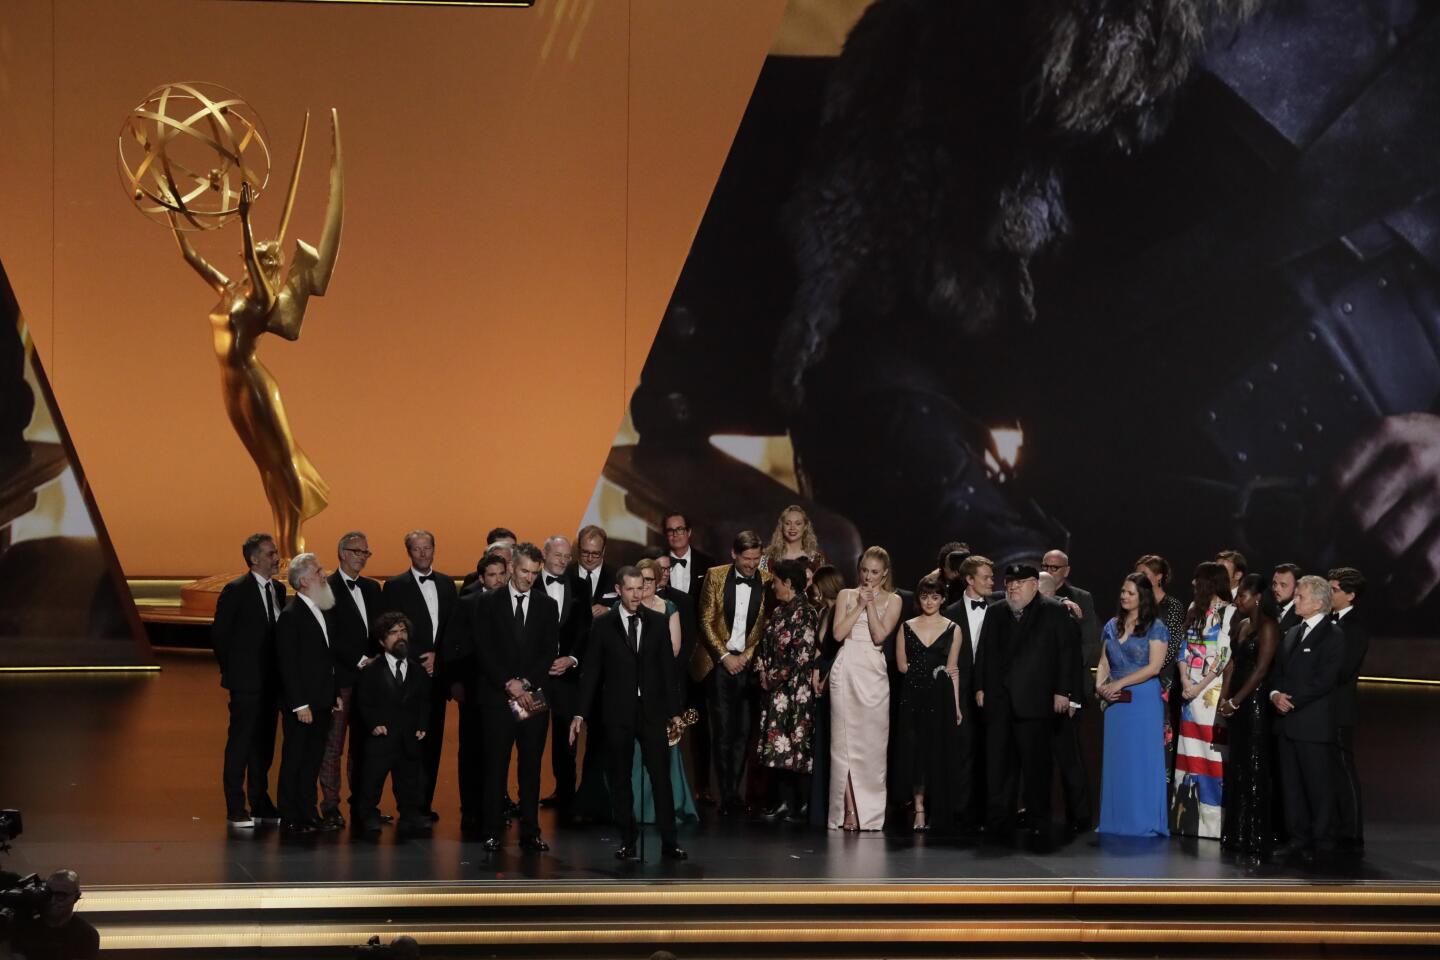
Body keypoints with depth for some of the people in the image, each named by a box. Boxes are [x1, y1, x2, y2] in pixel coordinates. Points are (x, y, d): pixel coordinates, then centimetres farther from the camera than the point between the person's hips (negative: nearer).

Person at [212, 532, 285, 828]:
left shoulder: (278, 590, 11)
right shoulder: (236, 590, -10)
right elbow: (219, 634, -7)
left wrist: (280, 672, 7)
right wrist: (231, 670, -4)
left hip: (272, 680, 7)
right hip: (246, 681, -7)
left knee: (264, 744, 12)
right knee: (240, 744, -2)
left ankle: (260, 804, 20)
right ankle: (236, 809, 2)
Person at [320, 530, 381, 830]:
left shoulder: (372, 588, 17)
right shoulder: (327, 588, -5)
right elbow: (332, 636, -11)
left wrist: (377, 659, 0)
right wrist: (361, 660, -13)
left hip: (369, 675, 6)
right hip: (340, 677, -6)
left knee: (364, 742, 8)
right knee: (333, 743, -3)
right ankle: (330, 805, 1)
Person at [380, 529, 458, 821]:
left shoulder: (447, 585, 14)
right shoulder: (395, 586, 1)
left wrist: (438, 656, -4)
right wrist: (418, 662, -10)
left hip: (437, 674, 4)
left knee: (433, 741, 4)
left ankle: (425, 804, 9)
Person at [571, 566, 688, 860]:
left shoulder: (657, 622, 6)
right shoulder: (603, 624, 1)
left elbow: (668, 668, 7)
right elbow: (591, 671, 2)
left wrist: (674, 711, 5)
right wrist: (581, 713, -2)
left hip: (652, 710, 1)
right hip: (618, 712, -1)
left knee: (661, 775, -4)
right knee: (620, 779, 5)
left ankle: (668, 841, -1)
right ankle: (627, 841, 12)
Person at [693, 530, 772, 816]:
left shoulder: (768, 582, 1)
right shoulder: (715, 576, 2)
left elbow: (769, 628, 2)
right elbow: (706, 621, 3)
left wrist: (746, 656, -6)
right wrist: (724, 656, -4)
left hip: (749, 664, 0)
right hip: (719, 662, 0)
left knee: (743, 731, -3)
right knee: (722, 731, -4)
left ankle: (733, 795, 4)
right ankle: (726, 796, -1)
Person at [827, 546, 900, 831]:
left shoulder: (892, 600, 9)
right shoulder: (846, 595, 12)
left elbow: (879, 635, -4)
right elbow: (838, 633, 0)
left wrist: (870, 604, -4)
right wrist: (860, 606, -2)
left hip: (873, 673, -1)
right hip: (846, 670, 1)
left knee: (872, 742, -3)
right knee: (844, 740, -3)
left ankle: (868, 810, 3)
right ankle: (848, 810, -1)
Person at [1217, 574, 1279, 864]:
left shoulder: (1268, 627, -11)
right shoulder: (1241, 625, 14)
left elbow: (1261, 669, -15)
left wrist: (1235, 701, -12)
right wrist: (1223, 700, 5)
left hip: (1255, 704, -8)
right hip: (1235, 706, 8)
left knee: (1254, 772, -6)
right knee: (1237, 770, 11)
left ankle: (1255, 843, -3)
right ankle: (1236, 836, 17)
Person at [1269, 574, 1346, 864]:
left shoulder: (1333, 634, -8)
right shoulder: (1293, 633, 17)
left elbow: (1325, 679, -16)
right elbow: (1279, 672, 18)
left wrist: (1292, 700, -15)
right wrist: (1276, 694, -3)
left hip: (1314, 723, -8)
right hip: (1287, 721, 8)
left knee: (1319, 785, -2)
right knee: (1291, 784, 10)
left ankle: (1321, 842, 6)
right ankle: (1298, 839, 16)